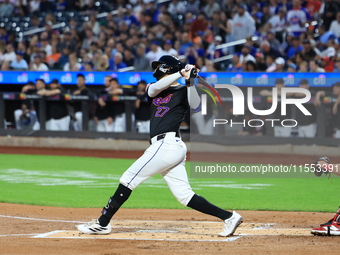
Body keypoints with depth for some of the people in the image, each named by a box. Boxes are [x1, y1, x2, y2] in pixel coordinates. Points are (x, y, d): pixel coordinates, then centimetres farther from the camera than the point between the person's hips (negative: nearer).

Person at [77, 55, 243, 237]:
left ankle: (102, 223, -4)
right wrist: (180, 74, -10)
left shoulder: (183, 91, 2)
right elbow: (155, 87, 0)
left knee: (129, 179, -7)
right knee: (184, 195, 3)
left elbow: (195, 106, -17)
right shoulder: (154, 89, 23)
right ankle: (229, 217, 3)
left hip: (167, 144, -8)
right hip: (164, 146, 8)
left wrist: (190, 81, -28)